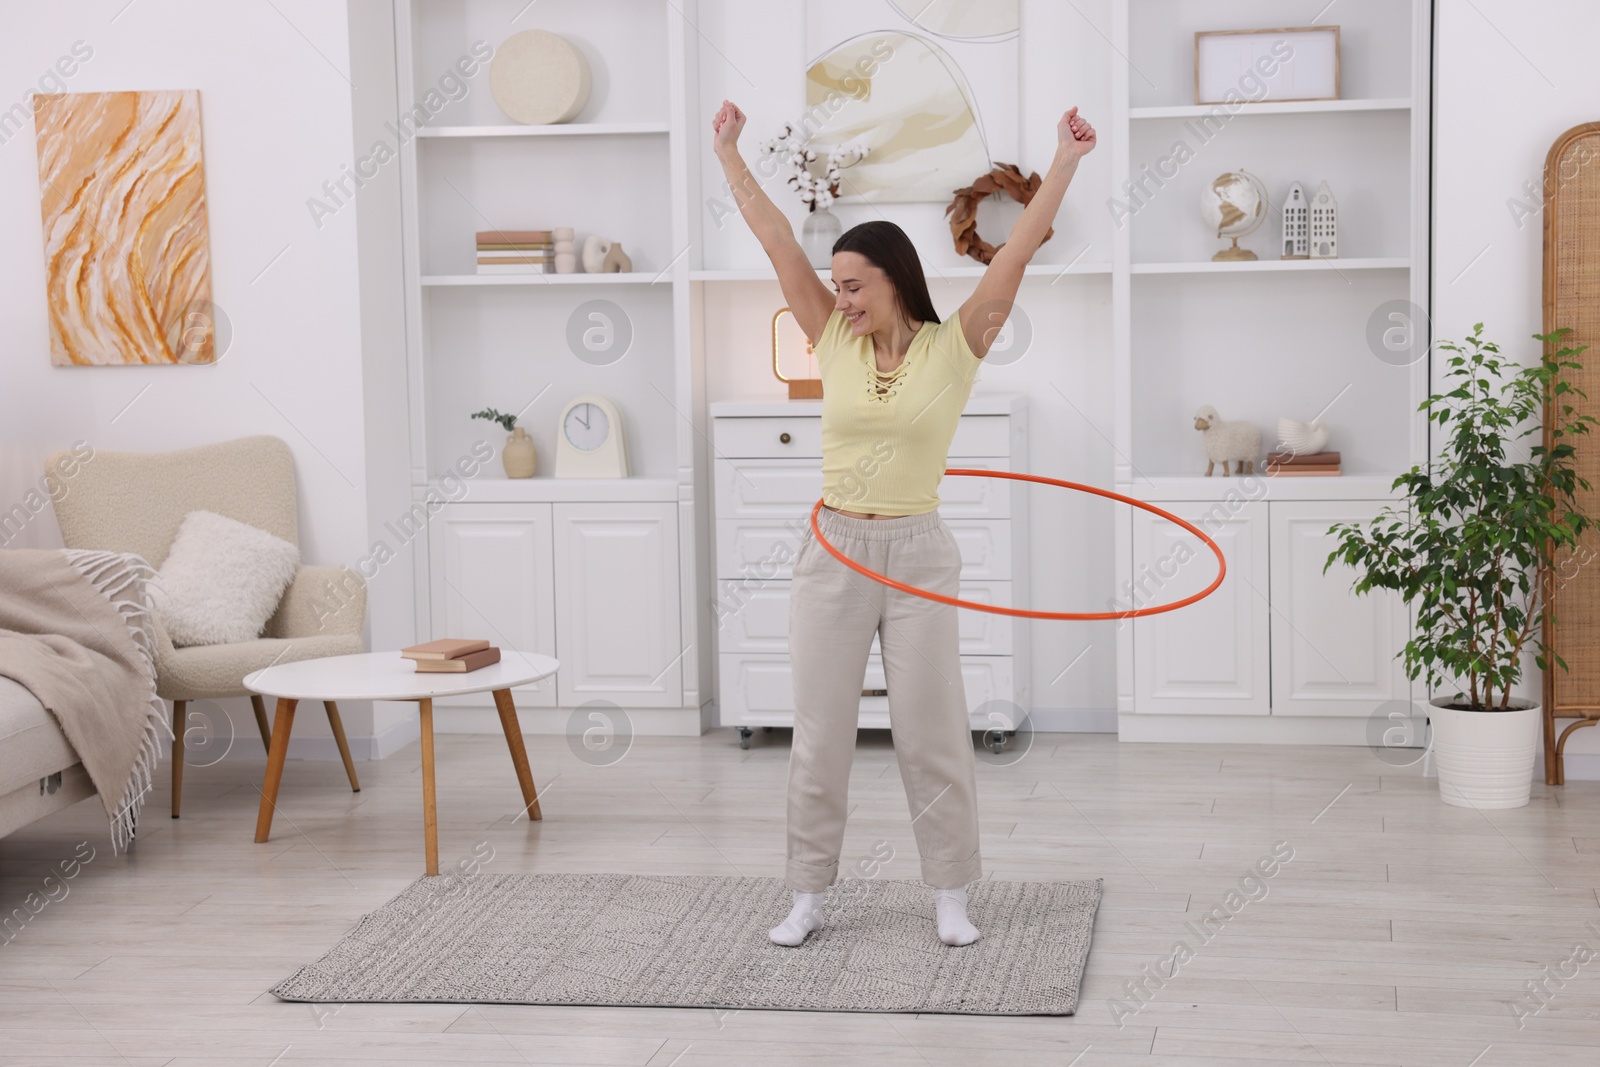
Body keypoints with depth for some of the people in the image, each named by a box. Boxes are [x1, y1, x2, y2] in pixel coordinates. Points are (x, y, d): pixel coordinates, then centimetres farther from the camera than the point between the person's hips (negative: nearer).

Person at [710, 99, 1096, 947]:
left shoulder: (953, 347, -4)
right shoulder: (835, 344, 2)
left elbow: (1017, 252, -10)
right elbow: (777, 240, 2)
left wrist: (1065, 162, -14)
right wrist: (728, 153, 4)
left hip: (917, 553, -2)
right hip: (833, 553, 2)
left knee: (931, 731, 4)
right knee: (820, 733, 7)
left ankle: (951, 896, 16)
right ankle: (809, 895, 18)